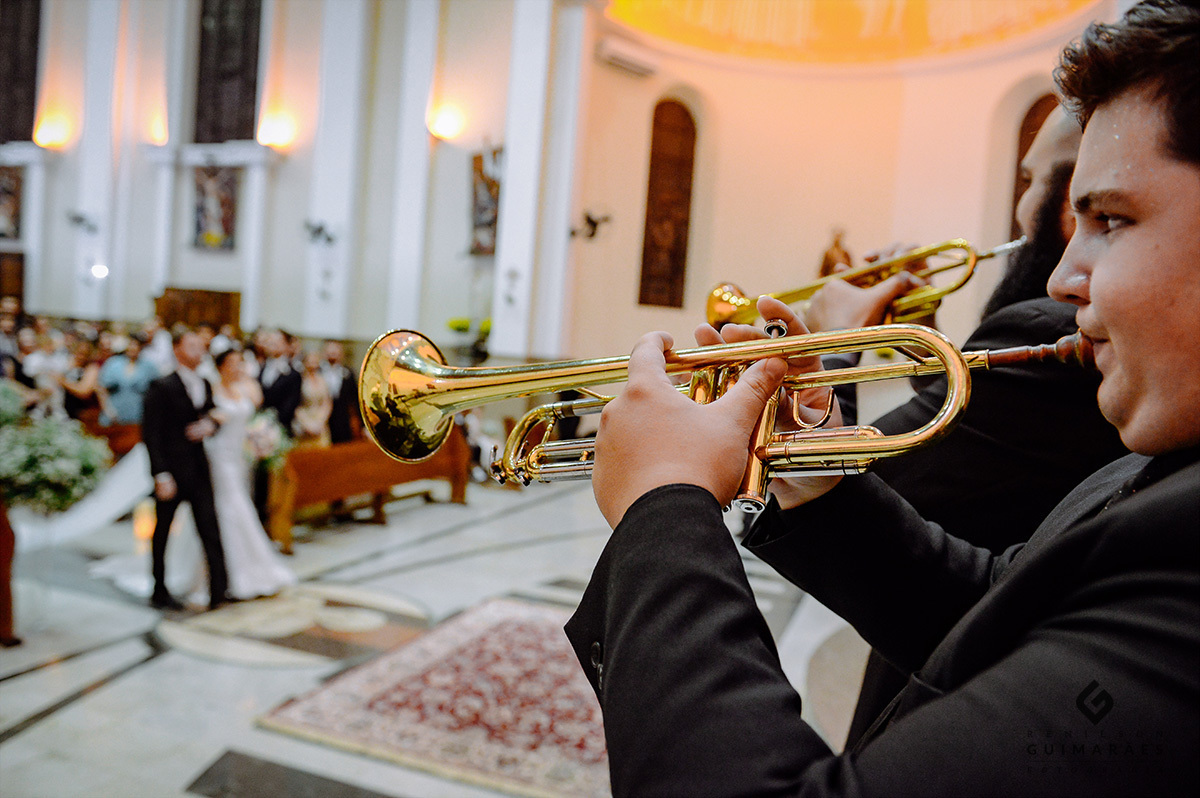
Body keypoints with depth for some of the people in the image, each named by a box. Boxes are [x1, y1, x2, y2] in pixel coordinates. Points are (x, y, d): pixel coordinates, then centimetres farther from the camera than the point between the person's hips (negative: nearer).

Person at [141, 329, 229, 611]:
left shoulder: (205, 385, 10)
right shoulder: (162, 387, -10)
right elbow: (151, 435, -12)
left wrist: (210, 425, -3)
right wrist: (161, 475, -18)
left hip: (198, 468, 5)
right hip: (171, 470, -5)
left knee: (210, 529, -3)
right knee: (162, 531, 10)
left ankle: (218, 590, -3)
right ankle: (159, 592, 24)